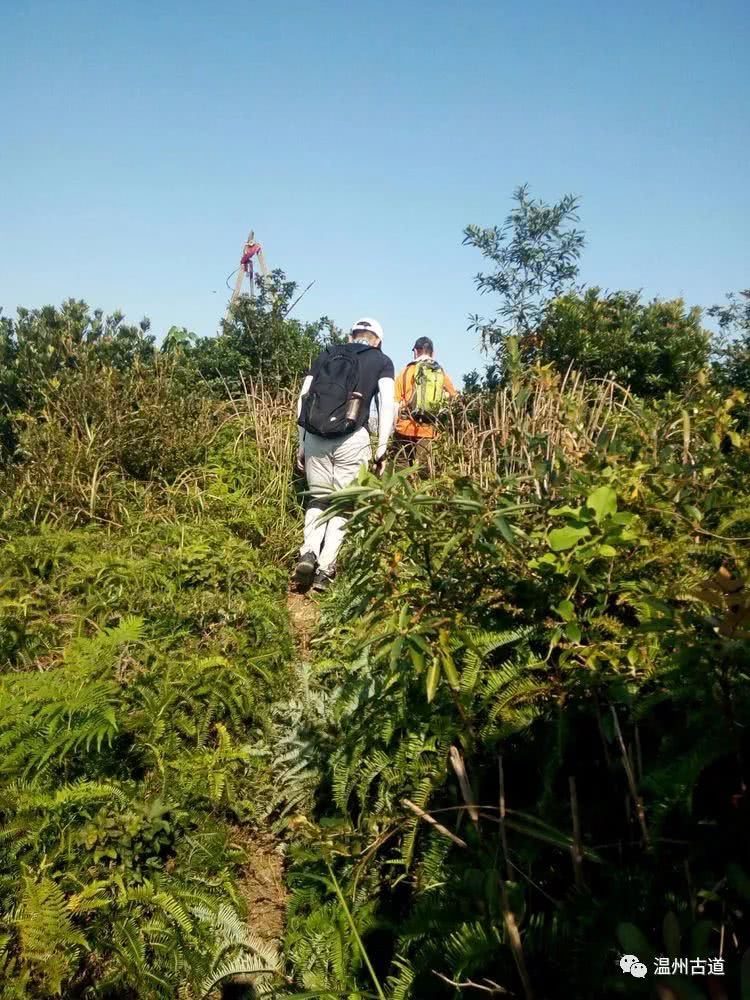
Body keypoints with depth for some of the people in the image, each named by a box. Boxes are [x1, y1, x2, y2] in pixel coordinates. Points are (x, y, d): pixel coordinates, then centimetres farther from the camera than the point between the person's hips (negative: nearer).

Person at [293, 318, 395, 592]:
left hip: (315, 437, 3)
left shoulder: (325, 355, 20)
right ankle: (325, 568, -1)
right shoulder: (381, 361, 14)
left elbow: (302, 399, 13)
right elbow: (387, 405, -1)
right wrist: (382, 448, 3)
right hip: (352, 439, -2)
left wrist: (301, 444, 16)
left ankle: (308, 553, -5)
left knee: (318, 498, 17)